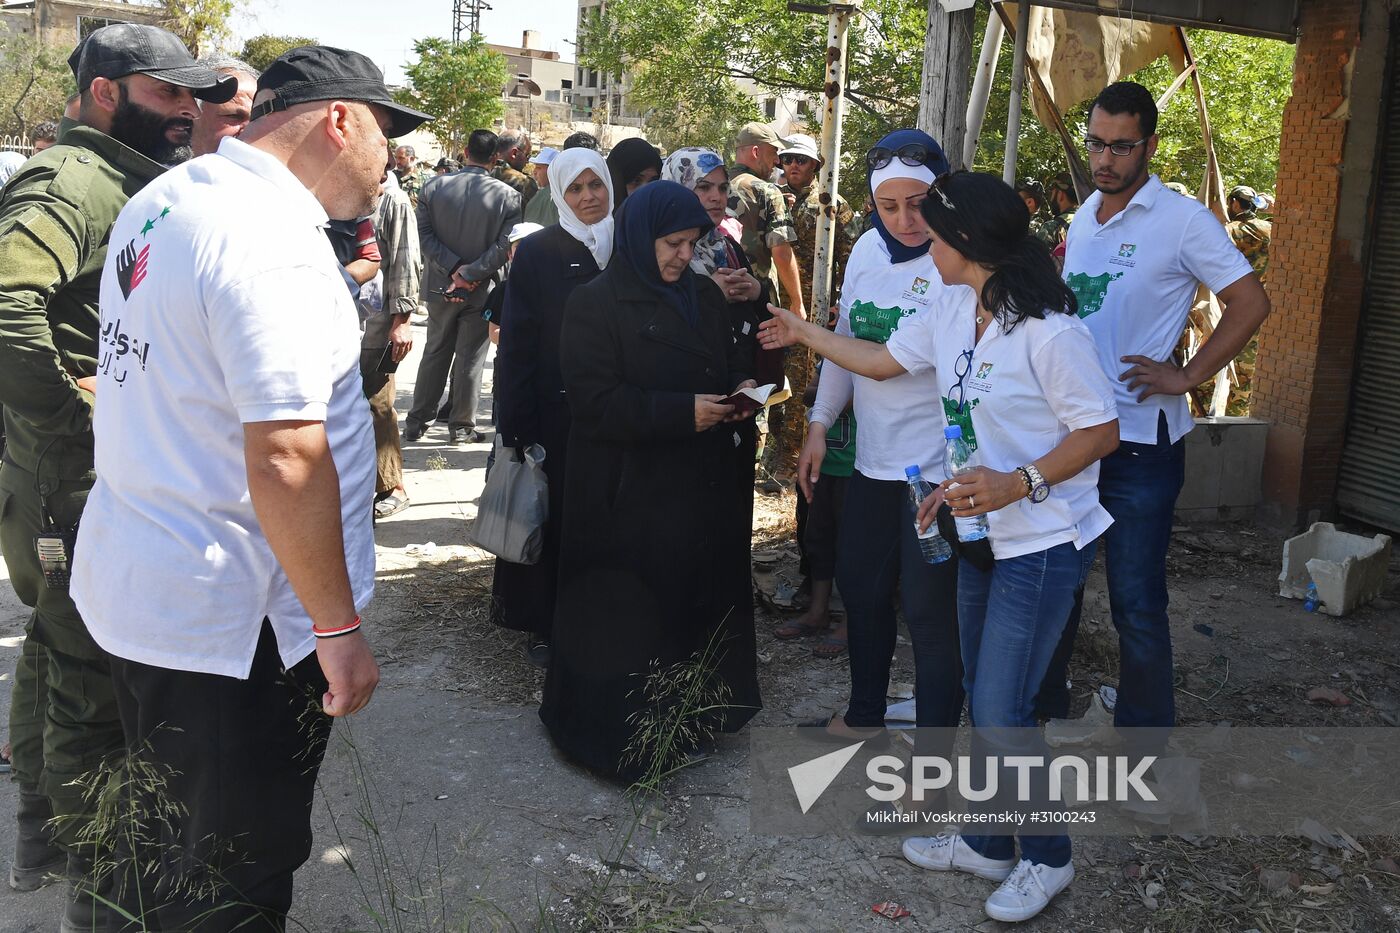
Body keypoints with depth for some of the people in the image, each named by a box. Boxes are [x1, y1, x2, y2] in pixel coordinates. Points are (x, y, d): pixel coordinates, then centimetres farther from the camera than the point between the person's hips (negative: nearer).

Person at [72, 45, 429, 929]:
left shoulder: (160, 199, 7)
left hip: (127, 581, 9)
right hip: (233, 622, -9)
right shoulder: (274, 242, -24)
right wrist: (338, 629, -20)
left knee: (171, 839, 27)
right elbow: (285, 459, -28)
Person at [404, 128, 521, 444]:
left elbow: (425, 236, -9)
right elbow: (504, 246, -16)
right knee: (470, 358, 8)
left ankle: (416, 422, 21)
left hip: (440, 286, 2)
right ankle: (461, 426, 16)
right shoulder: (508, 196, -9)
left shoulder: (433, 187, -4)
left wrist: (454, 270, -11)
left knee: (435, 353, 16)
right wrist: (470, 274, -15)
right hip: (482, 289, -2)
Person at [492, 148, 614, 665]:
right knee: (550, 513, 5)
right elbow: (516, 344, -7)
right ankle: (541, 622, 19)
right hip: (553, 411, -3)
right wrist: (516, 425, -12)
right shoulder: (536, 253, -5)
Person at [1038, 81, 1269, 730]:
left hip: (1140, 441, -6)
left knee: (1137, 606, -1)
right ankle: (1046, 708, 34)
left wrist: (1186, 377, -14)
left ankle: (1145, 735, 15)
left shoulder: (1182, 220, -10)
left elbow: (1250, 303, -11)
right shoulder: (1084, 216, 11)